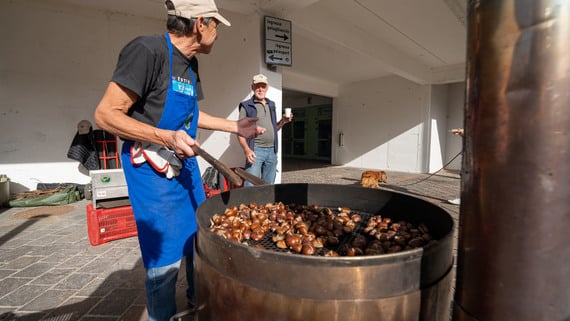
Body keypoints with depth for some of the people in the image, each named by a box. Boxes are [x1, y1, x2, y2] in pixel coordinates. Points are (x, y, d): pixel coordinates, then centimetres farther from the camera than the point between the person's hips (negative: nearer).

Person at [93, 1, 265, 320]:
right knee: (165, 256, 2)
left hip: (186, 163, 9)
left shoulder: (190, 63, 7)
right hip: (152, 169, -8)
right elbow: (106, 114, -18)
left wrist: (235, 126, 15)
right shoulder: (147, 50, -18)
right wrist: (166, 138, -29)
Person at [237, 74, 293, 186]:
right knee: (251, 186, -9)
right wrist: (246, 149, -19)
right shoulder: (246, 106, 1)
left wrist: (283, 121, 4)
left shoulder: (271, 105, 18)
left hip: (272, 150, 6)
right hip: (255, 150, -5)